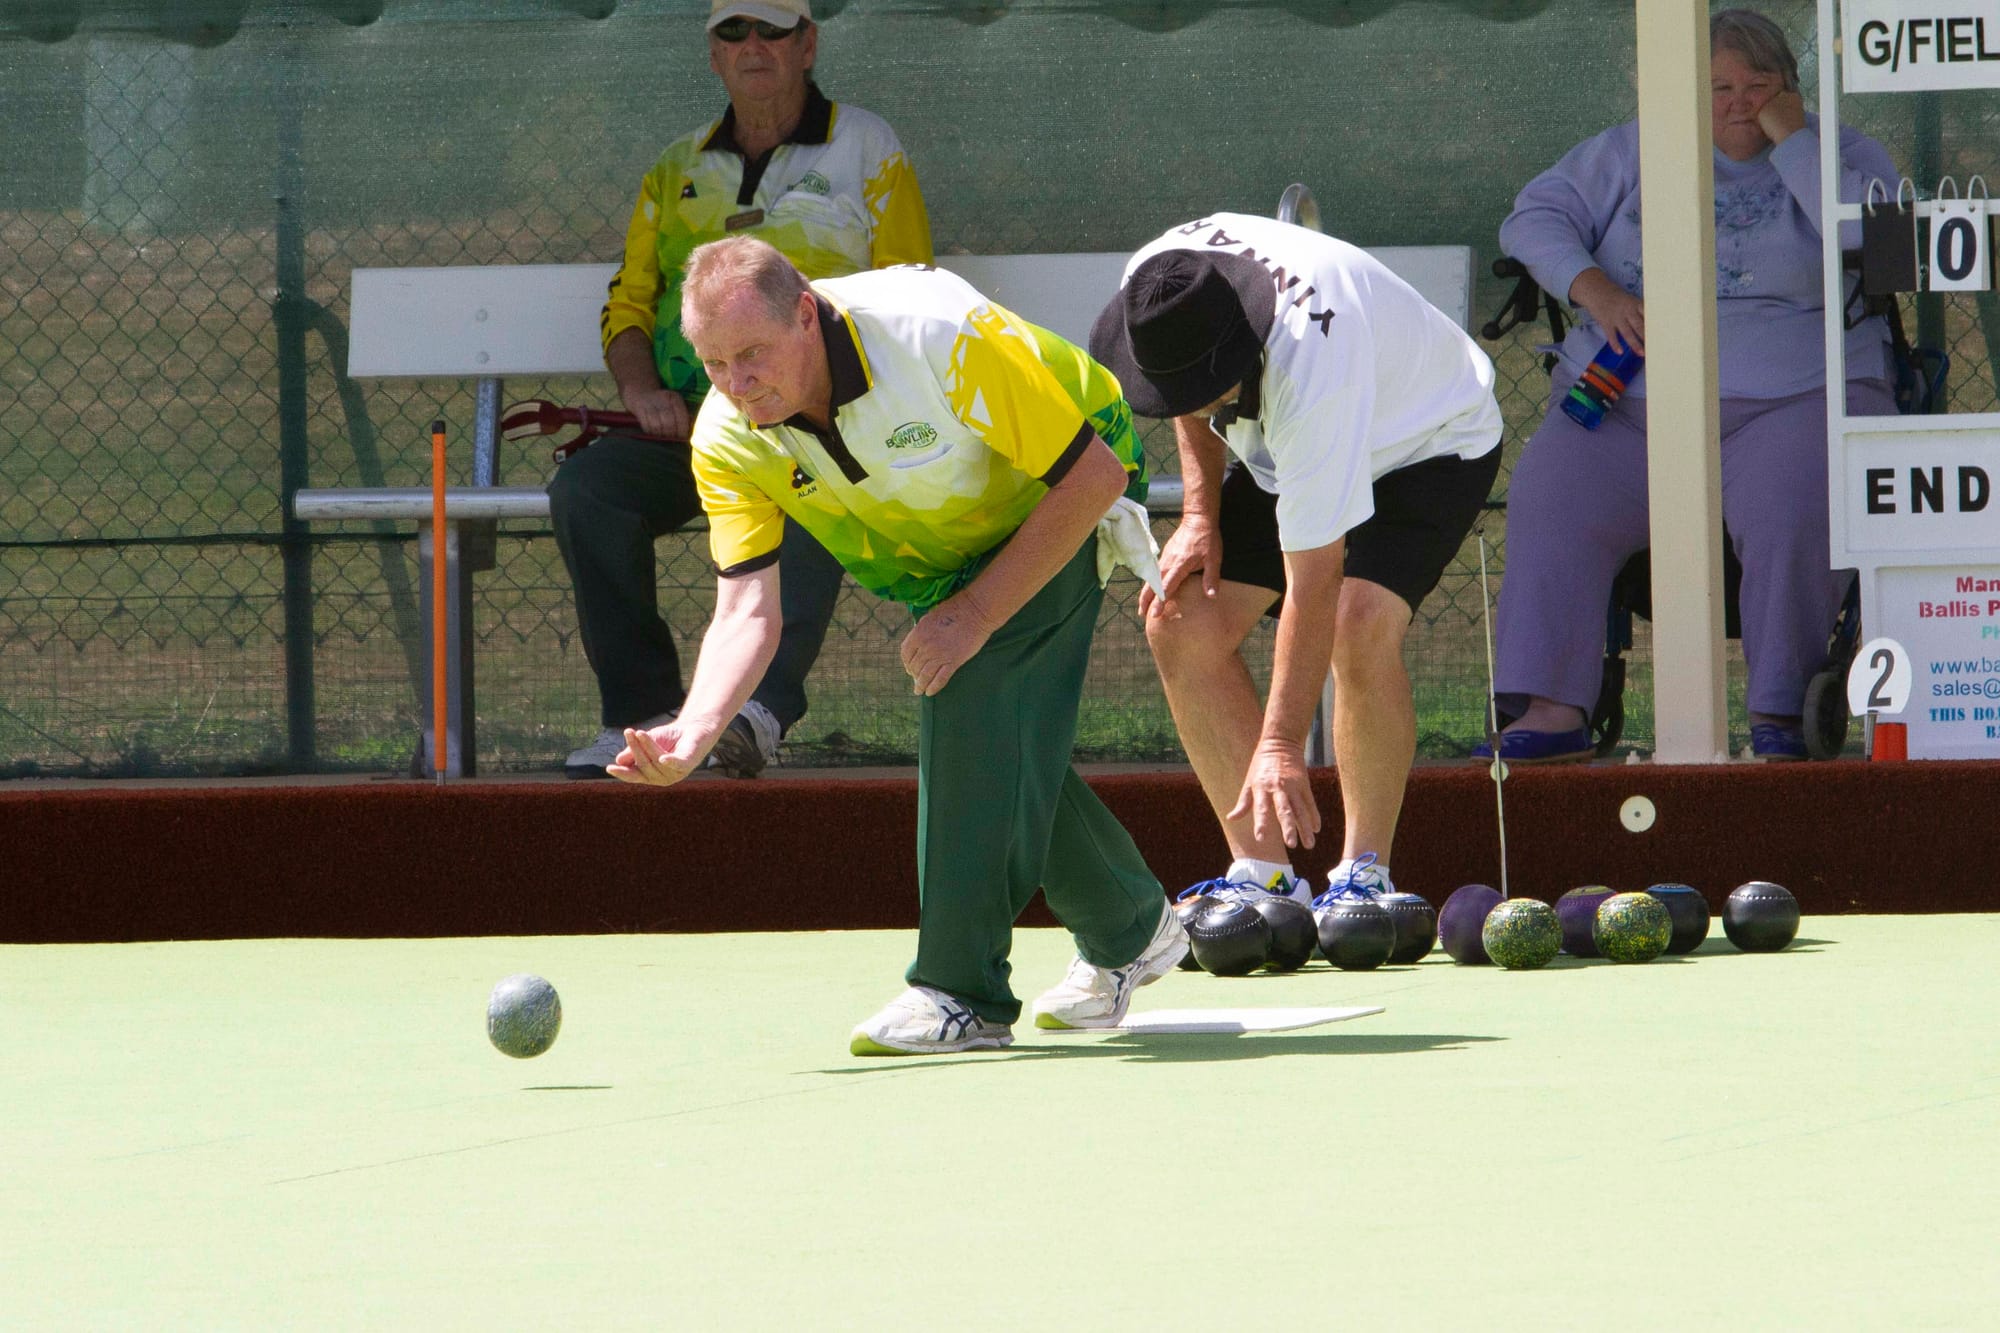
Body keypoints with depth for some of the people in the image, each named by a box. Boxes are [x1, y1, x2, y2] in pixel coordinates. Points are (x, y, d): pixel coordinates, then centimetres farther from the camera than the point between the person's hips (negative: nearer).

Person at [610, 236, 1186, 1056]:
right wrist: (695, 731, -46)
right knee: (999, 750, 4)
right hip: (943, 552, 6)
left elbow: (1094, 475, -30)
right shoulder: (728, 439, -23)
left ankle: (961, 994, -25)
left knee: (972, 689, -26)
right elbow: (747, 608, -27)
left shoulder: (937, 336, -38)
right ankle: (1127, 933, 33)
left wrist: (977, 613, -31)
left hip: (1060, 506, -6)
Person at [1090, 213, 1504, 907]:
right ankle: (1265, 874, -6)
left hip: (1431, 443, -7)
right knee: (1182, 625, -9)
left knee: (1360, 627, -31)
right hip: (1279, 457, 7)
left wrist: (1280, 746, -43)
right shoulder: (1157, 286, -24)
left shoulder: (1311, 366, -44)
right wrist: (1200, 512, -6)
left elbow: (1313, 582, -42)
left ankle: (1365, 873, -17)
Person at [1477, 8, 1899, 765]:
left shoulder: (1843, 156, 8)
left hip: (1790, 399, -3)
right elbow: (1536, 216, 13)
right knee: (1552, 500, -23)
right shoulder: (1632, 154, 18)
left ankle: (1778, 711, -21)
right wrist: (1594, 289, -5)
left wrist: (1792, 143, -7)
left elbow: (1870, 243, -12)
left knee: (1790, 517, -33)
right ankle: (1551, 709, -27)